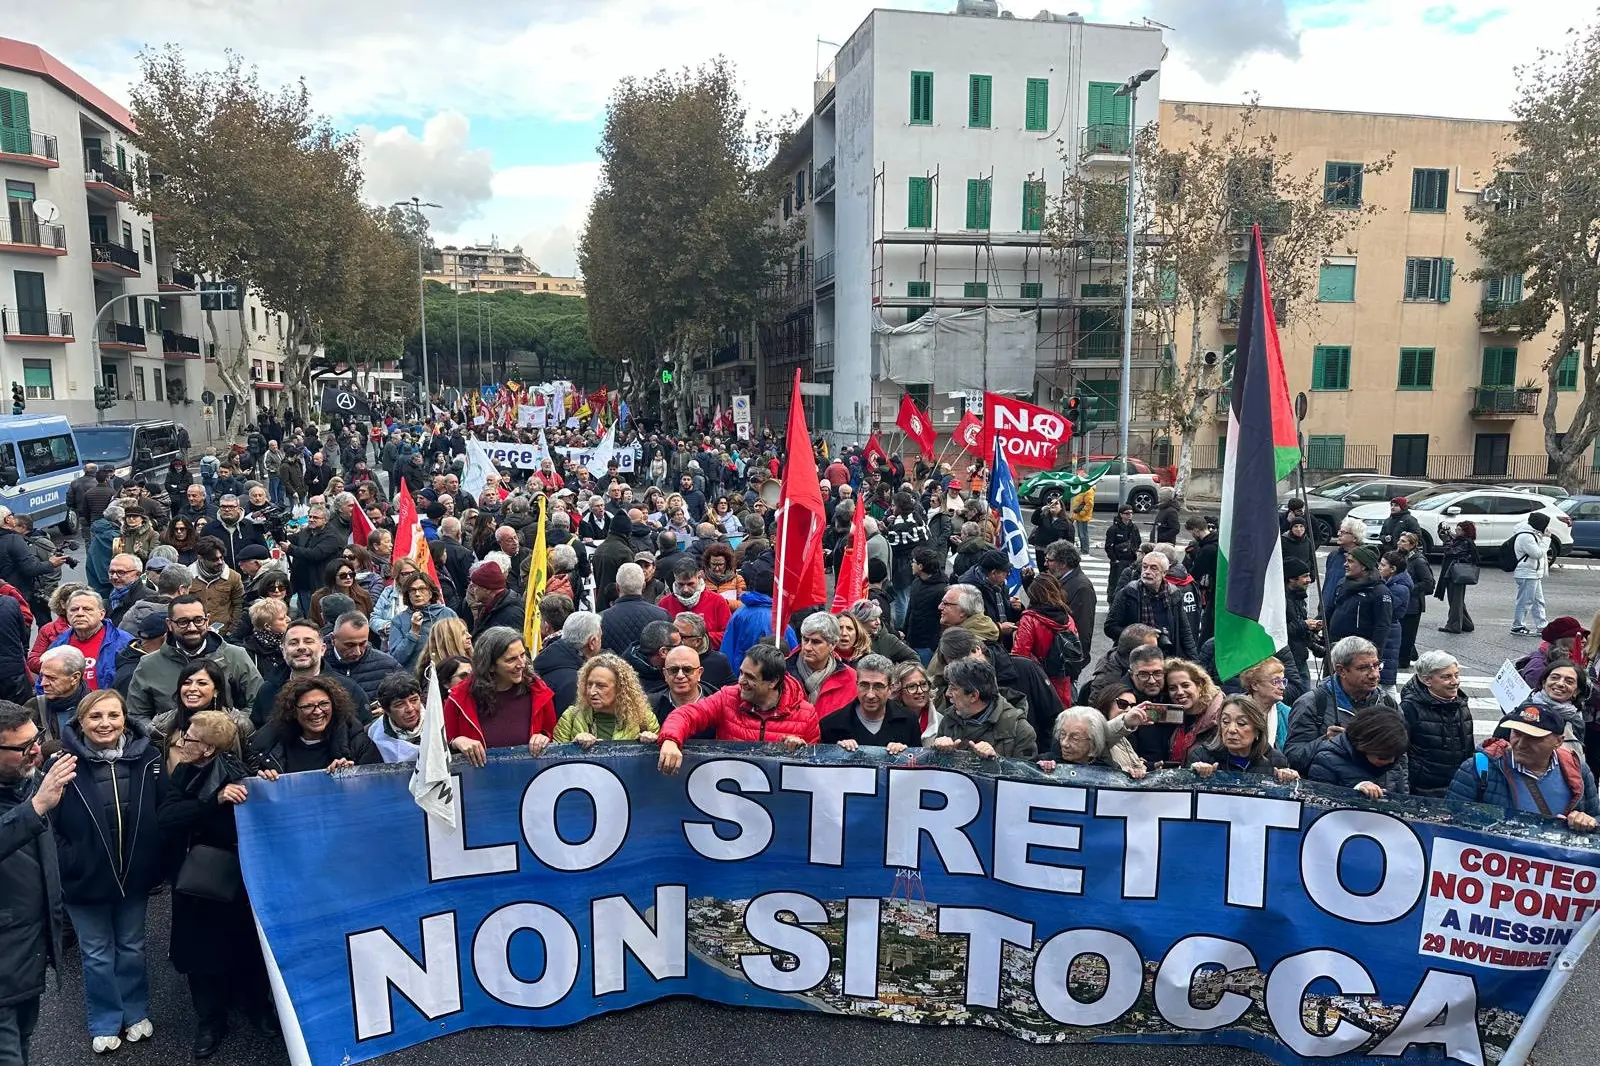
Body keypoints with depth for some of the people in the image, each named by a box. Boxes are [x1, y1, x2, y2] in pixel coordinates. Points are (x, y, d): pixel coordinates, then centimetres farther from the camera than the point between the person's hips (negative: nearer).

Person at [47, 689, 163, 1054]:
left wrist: (157, 862, -2)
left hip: (135, 875, 2)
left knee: (132, 947, 20)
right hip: (85, 877, -2)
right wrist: (66, 866, -13)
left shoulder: (147, 756, -9)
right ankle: (105, 1022, 35)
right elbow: (47, 822, -9)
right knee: (97, 954, 15)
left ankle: (135, 1013, 39)